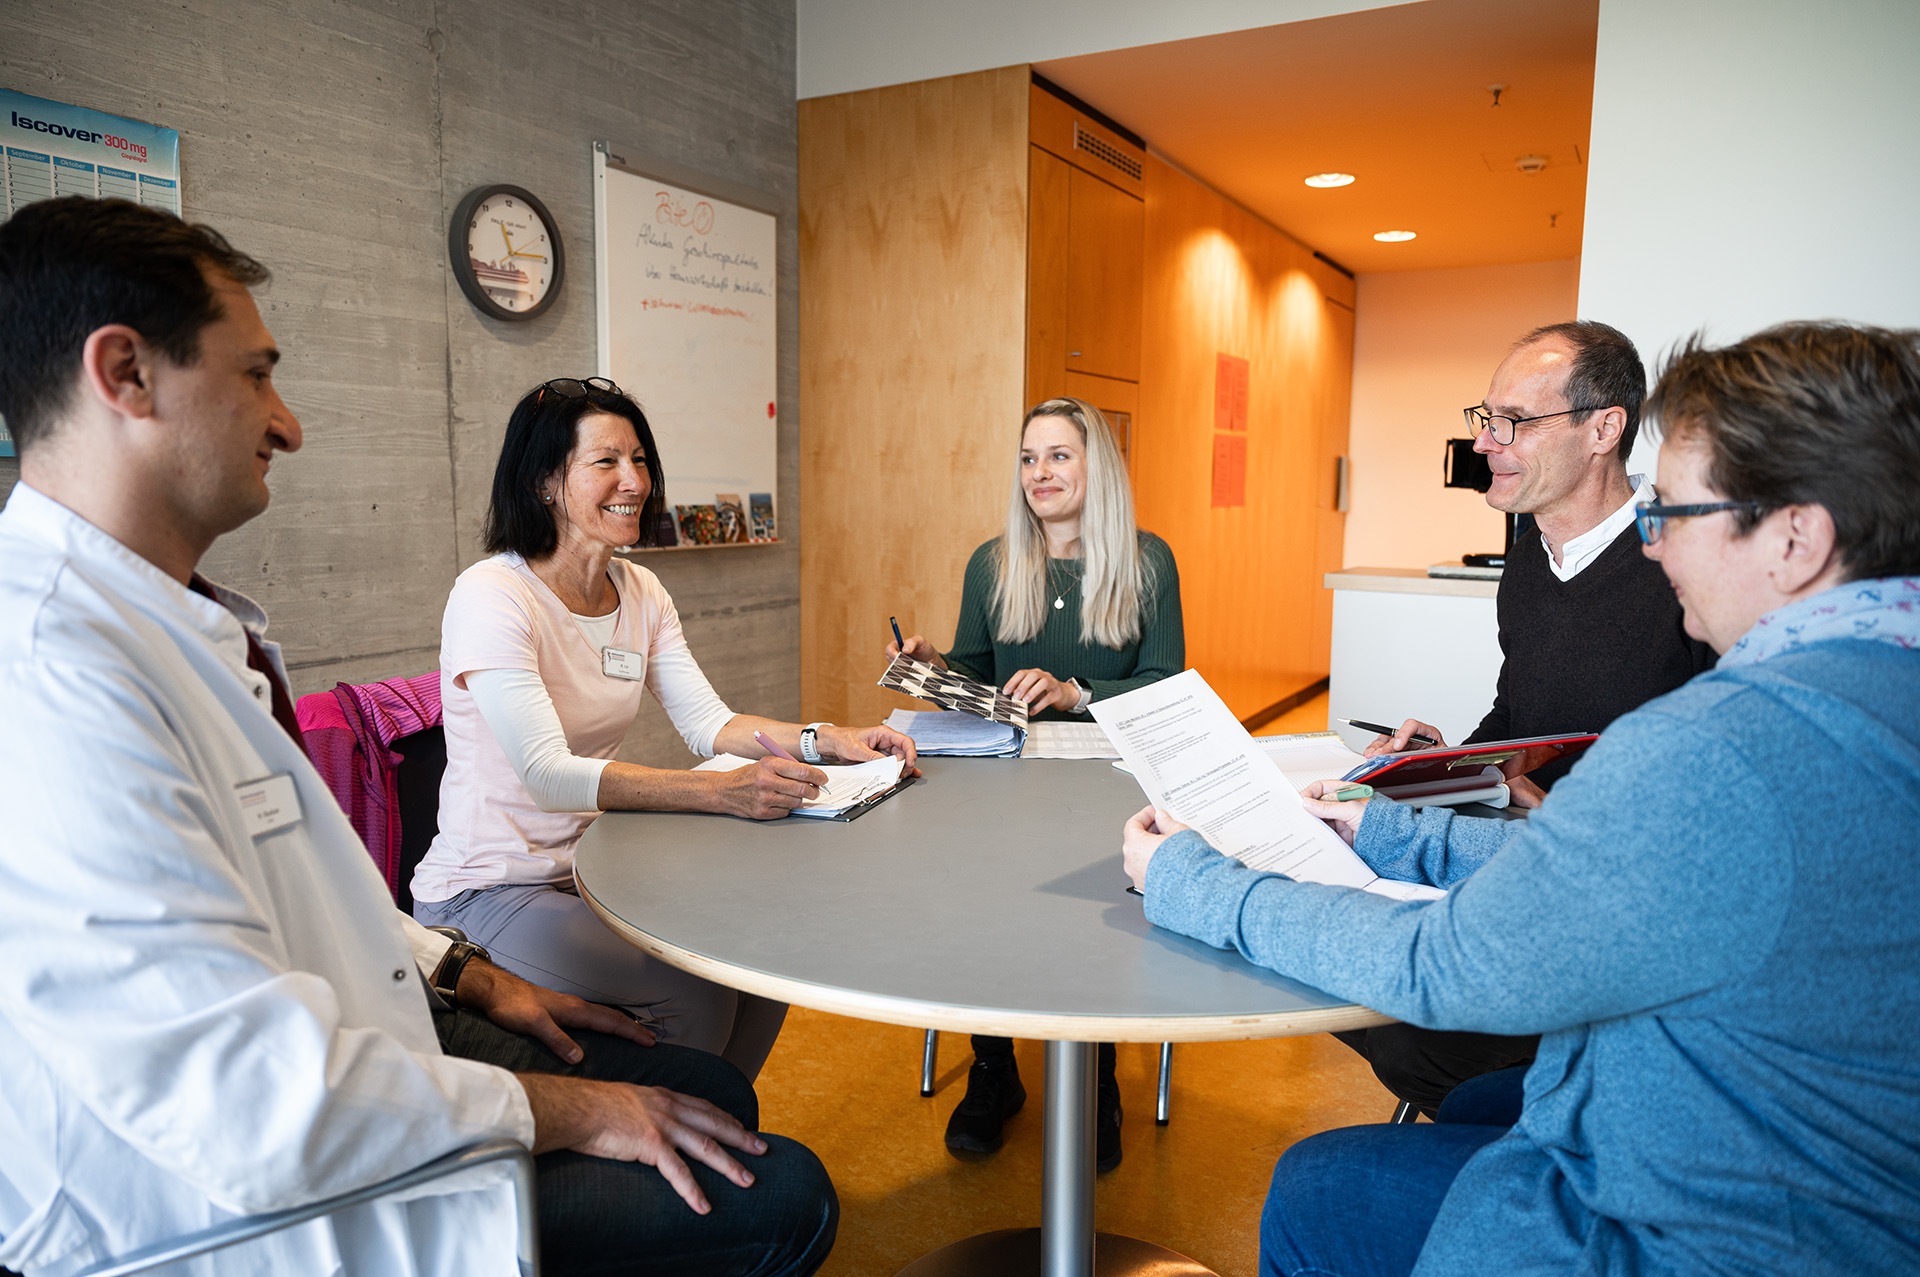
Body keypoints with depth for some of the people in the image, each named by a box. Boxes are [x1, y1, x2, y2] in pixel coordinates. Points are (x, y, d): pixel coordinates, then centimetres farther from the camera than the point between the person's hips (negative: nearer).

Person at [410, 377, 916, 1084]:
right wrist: (719, 792, -41)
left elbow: (707, 721, 2)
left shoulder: (640, 591, 5)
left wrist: (825, 741, -15)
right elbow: (548, 773, -30)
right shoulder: (490, 596, -19)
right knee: (694, 996, -22)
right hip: (489, 893, -7)